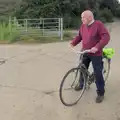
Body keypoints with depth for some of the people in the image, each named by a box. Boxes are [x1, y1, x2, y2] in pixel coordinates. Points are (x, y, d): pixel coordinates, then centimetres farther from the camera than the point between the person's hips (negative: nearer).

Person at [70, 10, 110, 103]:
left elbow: (106, 37, -22)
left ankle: (101, 93, 9)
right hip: (85, 53, 6)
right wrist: (73, 42, -5)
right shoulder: (83, 26, 4)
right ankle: (82, 84, 42)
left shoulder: (98, 24, -16)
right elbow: (79, 36, 14)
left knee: (98, 73, -3)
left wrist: (97, 47, -32)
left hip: (96, 54, -6)